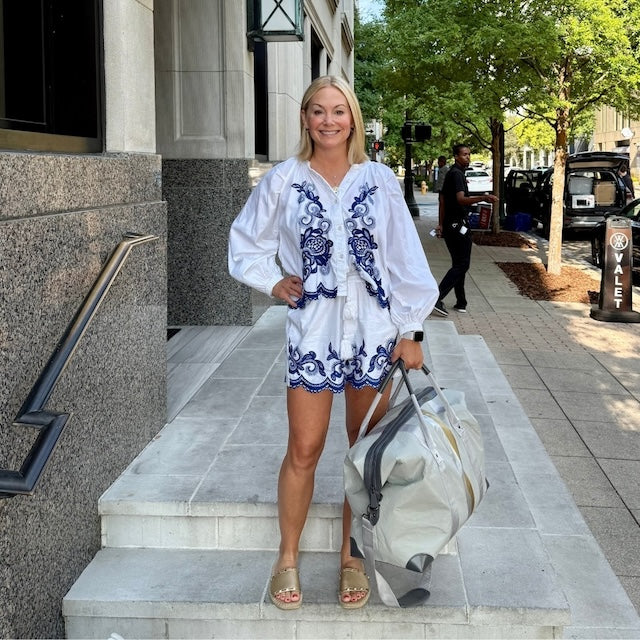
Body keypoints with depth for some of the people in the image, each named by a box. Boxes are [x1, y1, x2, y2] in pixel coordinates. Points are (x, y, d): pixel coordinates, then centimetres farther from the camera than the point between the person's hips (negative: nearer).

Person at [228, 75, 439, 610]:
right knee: (304, 450, 2)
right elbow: (246, 243, 13)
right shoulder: (284, 180, 0)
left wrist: (410, 331, -2)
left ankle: (352, 557, 25)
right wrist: (273, 283, -1)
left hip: (373, 331, 1)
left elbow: (406, 259, 1)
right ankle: (288, 558, 21)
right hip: (312, 330, -1)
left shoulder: (379, 180, 0)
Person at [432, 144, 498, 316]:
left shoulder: (451, 173, 17)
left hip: (450, 225, 10)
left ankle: (460, 303, 17)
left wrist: (441, 224, 23)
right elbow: (461, 199, -29)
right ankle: (437, 298, -16)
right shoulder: (457, 173, -14)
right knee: (462, 265, -8)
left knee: (459, 264, 14)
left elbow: (442, 200, 21)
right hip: (458, 225, -10)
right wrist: (484, 198, -41)